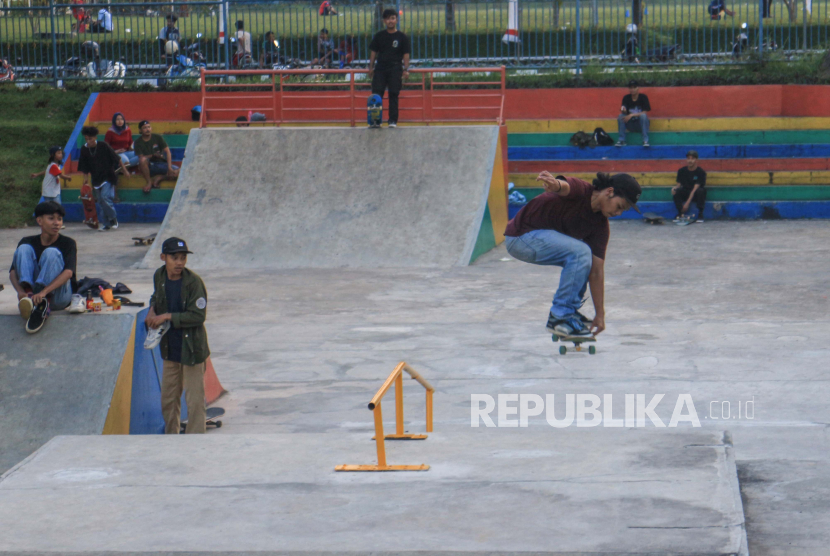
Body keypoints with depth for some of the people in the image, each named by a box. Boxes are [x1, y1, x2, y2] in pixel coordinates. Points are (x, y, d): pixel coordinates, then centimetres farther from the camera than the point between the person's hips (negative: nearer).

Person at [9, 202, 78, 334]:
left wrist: (44, 292, -35)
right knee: (24, 248, -11)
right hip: (34, 294, 2)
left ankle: (42, 308, -40)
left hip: (59, 297, -2)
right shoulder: (28, 242, 7)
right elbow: (13, 272, -4)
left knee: (51, 253, -23)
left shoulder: (68, 243, 0)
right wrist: (20, 291, -28)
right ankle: (28, 295, -36)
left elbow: (68, 272, -17)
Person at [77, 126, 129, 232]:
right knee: (100, 202, 6)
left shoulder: (103, 146, -11)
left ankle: (113, 219, 0)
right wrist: (86, 179, -1)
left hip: (108, 177, -5)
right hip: (96, 179, 5)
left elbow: (117, 158, -3)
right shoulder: (84, 150, -1)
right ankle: (105, 224, 16)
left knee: (105, 197, -19)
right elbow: (84, 168, 7)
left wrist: (124, 169, 0)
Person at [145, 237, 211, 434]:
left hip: (191, 347, -6)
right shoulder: (159, 277, 0)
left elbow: (198, 316, -21)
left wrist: (167, 317, -21)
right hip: (170, 348, 6)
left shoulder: (193, 282, -18)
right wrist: (152, 310, 0)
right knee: (168, 398, 16)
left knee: (194, 399, 0)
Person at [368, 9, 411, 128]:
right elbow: (373, 52, 13)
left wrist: (406, 69, -5)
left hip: (395, 69, -2)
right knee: (376, 94, -5)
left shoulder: (402, 37, 5)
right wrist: (371, 67, 5)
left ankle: (393, 121, 0)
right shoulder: (379, 36, 11)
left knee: (393, 95, -3)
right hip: (380, 68, 2)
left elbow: (406, 55, 5)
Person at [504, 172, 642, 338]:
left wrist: (600, 315, -3)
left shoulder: (601, 226, 0)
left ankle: (570, 310, 17)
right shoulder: (580, 191, -18)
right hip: (521, 236, -9)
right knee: (580, 252, -23)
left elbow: (596, 271, 0)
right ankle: (559, 318, -18)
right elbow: (564, 186, -44)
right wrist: (555, 184, -70)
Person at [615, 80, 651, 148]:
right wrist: (623, 111, -30)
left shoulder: (643, 97, -10)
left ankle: (645, 141, -32)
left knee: (643, 115, -33)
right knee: (620, 116, -22)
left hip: (641, 124, -2)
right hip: (630, 125, 2)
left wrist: (632, 115, -26)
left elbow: (645, 113, -16)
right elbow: (624, 112, -5)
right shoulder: (626, 98, -1)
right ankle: (621, 140, -21)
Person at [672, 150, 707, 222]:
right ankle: (680, 213, -16)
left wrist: (687, 202, -29)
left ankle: (700, 214, -23)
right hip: (686, 194, 3)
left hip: (696, 195, -3)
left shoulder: (700, 172, -15)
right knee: (676, 191, -26)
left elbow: (695, 188, -22)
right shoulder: (682, 171, -2)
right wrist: (675, 187, -26)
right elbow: (679, 184, 2)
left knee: (701, 190, -36)